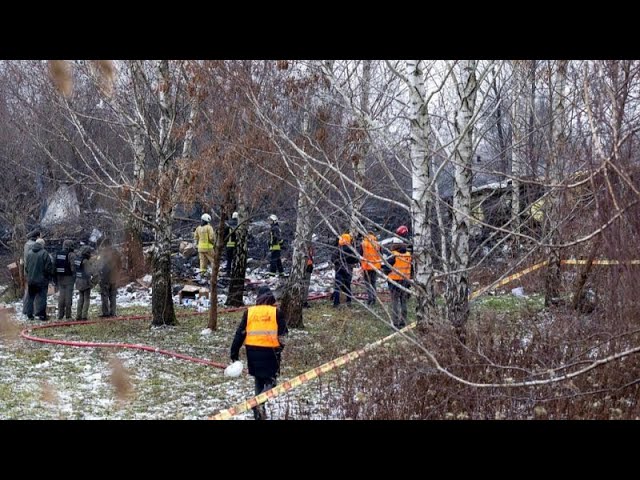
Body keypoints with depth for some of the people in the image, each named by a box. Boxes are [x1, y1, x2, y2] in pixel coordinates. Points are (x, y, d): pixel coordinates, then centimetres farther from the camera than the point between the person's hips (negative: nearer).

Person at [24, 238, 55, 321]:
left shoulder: (29, 253, 4)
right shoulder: (44, 253, -14)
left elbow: (26, 266, 12)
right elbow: (48, 267, -12)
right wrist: (50, 276, 2)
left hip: (30, 280, 5)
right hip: (41, 280, -5)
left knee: (30, 297, 13)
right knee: (41, 297, 0)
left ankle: (29, 314, 16)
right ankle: (41, 315, 0)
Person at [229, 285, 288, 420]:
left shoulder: (249, 312, 5)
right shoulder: (276, 312, -1)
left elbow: (240, 333, 4)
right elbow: (283, 334, 0)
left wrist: (234, 352, 8)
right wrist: (280, 348, 12)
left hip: (252, 350, 3)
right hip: (270, 351, -3)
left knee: (259, 379, 19)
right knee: (270, 381, 5)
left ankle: (260, 410, 19)